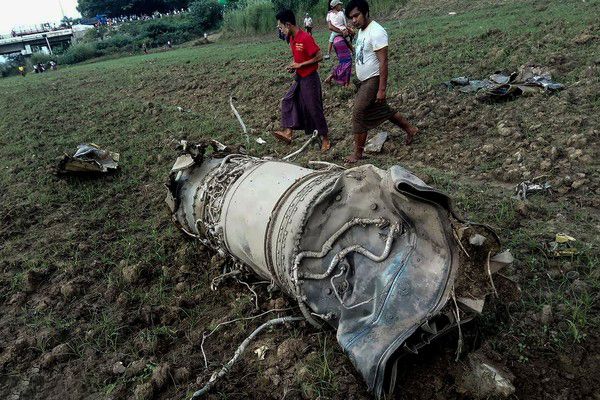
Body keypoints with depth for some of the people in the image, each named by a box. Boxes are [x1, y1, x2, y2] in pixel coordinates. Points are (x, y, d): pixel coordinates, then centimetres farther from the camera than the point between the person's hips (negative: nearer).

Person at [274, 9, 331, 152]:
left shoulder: (306, 38, -22)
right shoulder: (292, 38, 5)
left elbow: (319, 57, -21)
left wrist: (300, 65, -20)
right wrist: (294, 66, -1)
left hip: (310, 79, -9)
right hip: (299, 78, 9)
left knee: (314, 108, -1)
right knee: (288, 101, 6)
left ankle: (325, 138, 13)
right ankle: (288, 133, 10)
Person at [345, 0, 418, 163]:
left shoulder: (376, 32, -21)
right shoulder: (361, 30, 9)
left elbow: (383, 62, -24)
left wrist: (382, 89, -26)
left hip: (373, 81, -10)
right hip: (366, 81, 10)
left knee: (358, 114, -7)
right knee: (382, 110, 19)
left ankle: (358, 153, 4)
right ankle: (410, 129, 36)